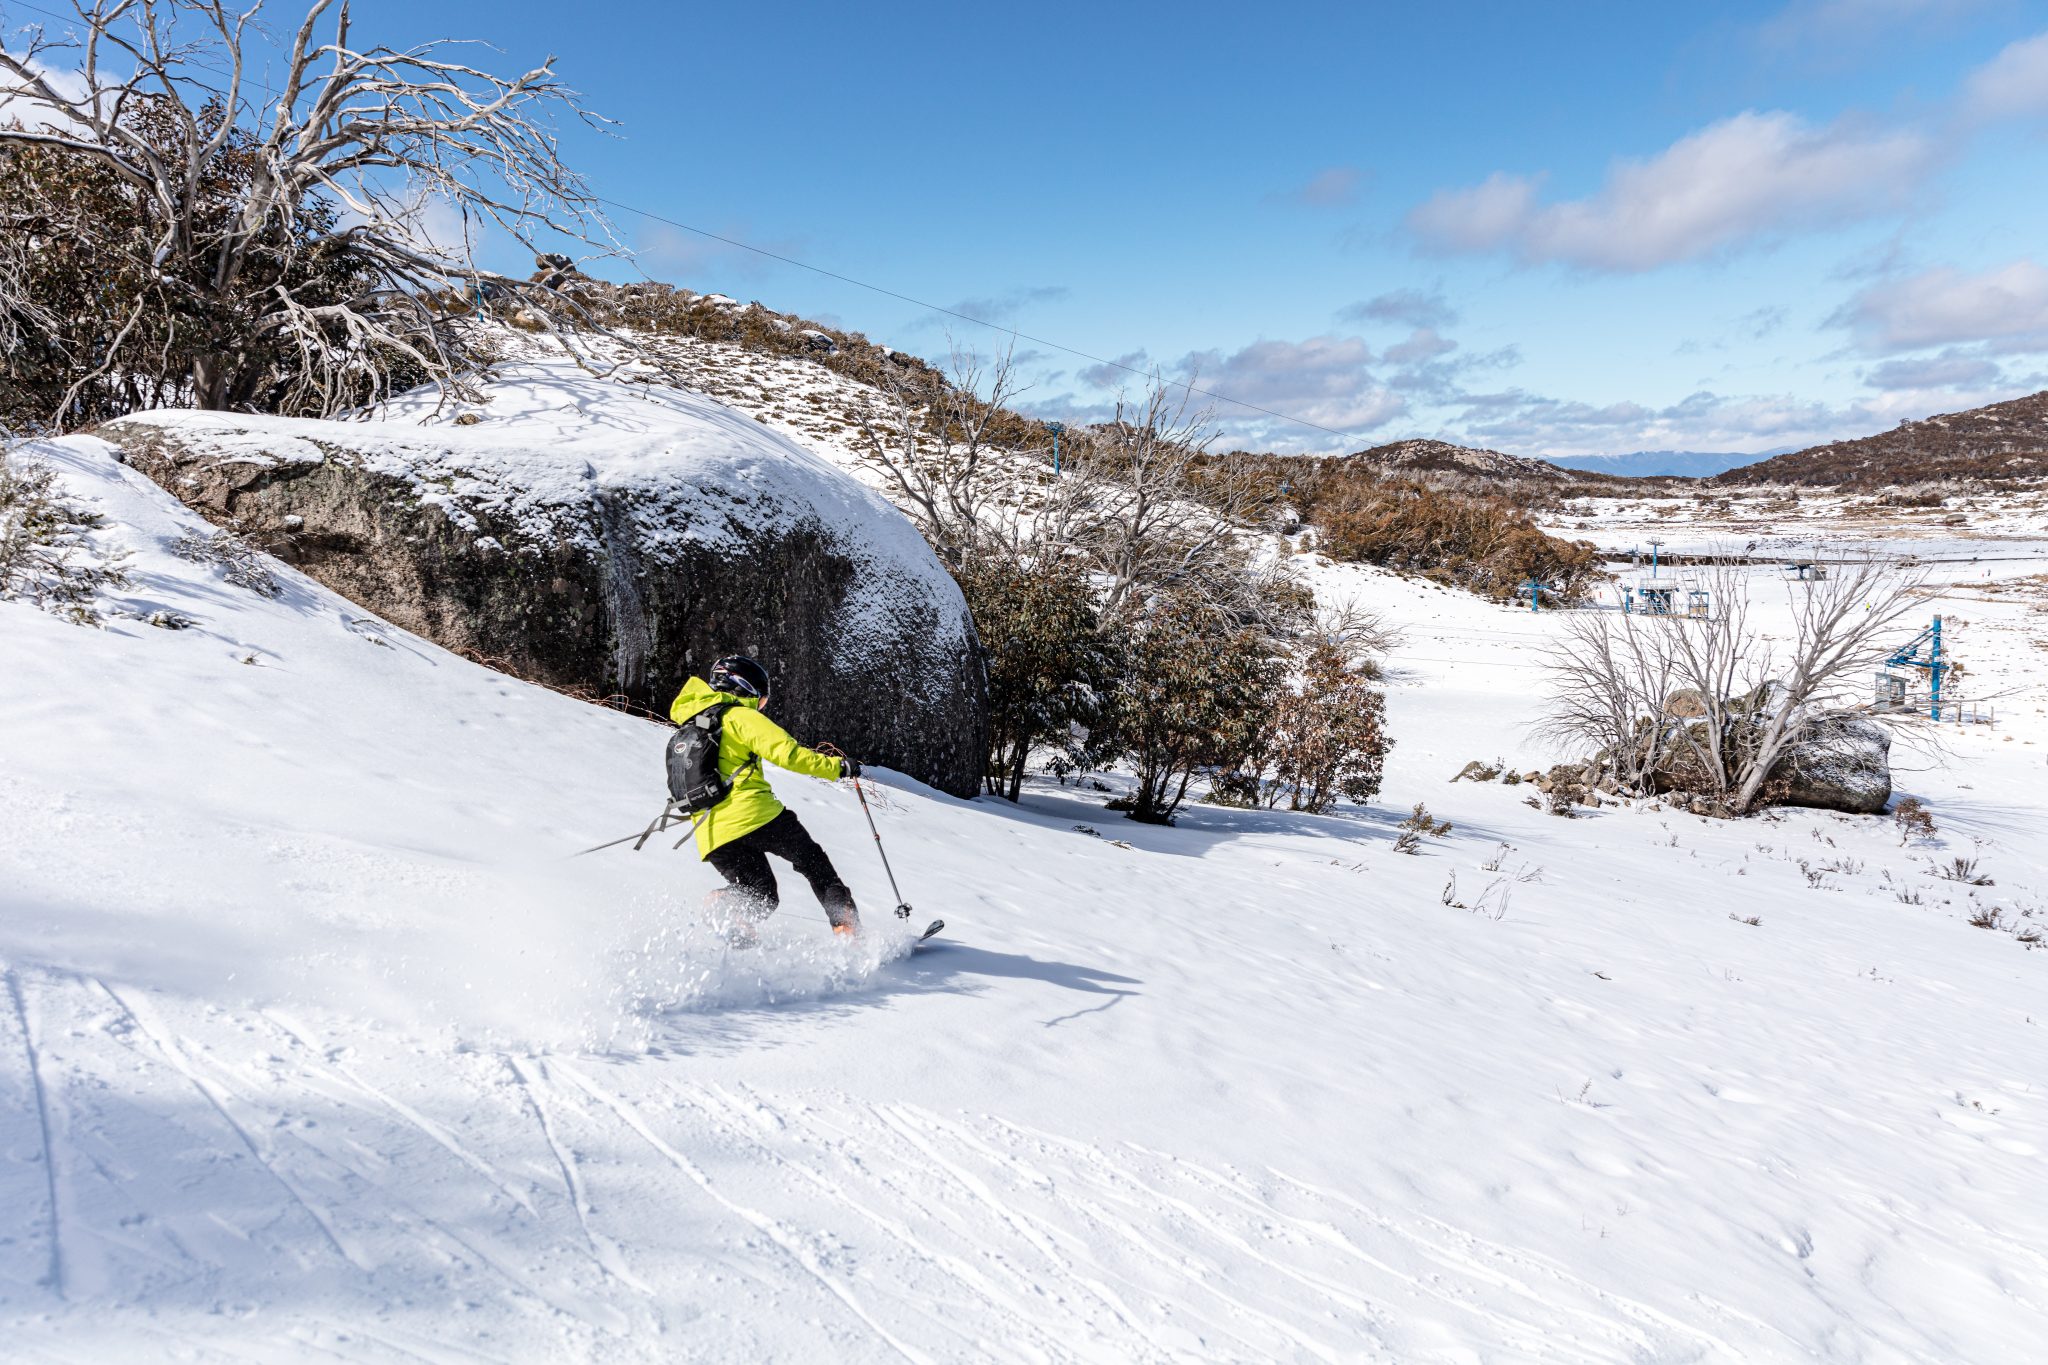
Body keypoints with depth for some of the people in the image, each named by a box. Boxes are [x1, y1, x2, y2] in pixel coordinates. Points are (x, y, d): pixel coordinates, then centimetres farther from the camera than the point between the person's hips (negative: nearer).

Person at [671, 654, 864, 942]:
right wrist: (837, 767, -4)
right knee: (813, 862, 10)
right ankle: (848, 929, -2)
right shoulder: (740, 716, 0)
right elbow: (785, 751, -11)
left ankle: (722, 904, -17)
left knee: (761, 897, 14)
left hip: (711, 836, 7)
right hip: (753, 814, -6)